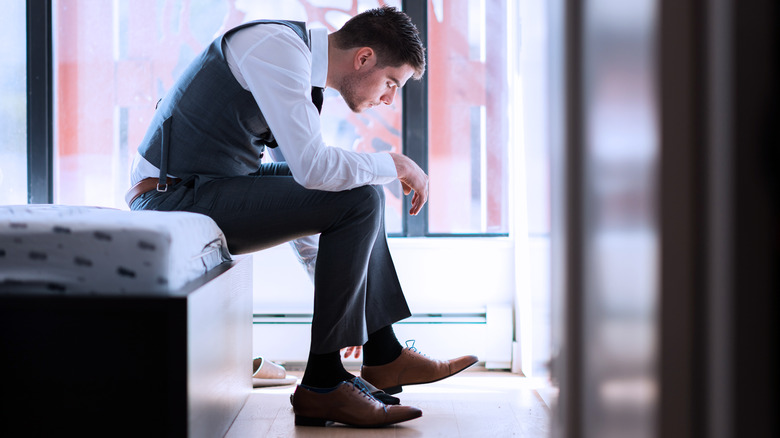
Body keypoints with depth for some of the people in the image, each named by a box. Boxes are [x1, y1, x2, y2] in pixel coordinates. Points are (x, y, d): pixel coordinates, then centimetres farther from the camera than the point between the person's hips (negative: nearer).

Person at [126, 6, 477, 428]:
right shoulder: (278, 47, -16)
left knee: (359, 189, 14)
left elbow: (300, 180, 23)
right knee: (358, 199, -17)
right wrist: (396, 164, -10)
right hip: (173, 198, -10)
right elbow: (312, 168, -28)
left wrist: (340, 298, 28)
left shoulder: (302, 63, 14)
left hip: (209, 187, 10)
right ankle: (322, 384, -10)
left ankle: (383, 356, 16)